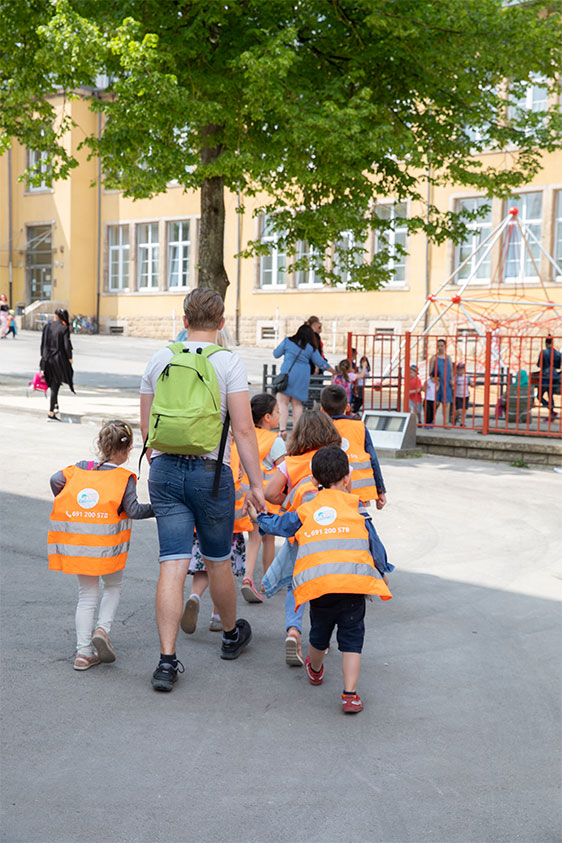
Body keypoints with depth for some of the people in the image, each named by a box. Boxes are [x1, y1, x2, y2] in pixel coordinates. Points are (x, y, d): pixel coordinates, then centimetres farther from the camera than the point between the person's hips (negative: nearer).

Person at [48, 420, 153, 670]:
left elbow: (56, 479, -3)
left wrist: (65, 506, 12)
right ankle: (102, 629, 0)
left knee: (87, 595, 14)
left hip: (76, 543, 4)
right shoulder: (125, 478, -1)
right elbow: (133, 510, -11)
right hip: (106, 545, -3)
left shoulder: (80, 468, 11)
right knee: (113, 586, 22)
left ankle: (83, 652, 10)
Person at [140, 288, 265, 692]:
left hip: (164, 470, 3)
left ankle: (167, 660, -3)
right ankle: (231, 635, 38)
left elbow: (146, 426, 11)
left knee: (173, 565, 1)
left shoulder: (159, 360, 6)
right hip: (210, 470, -2)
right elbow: (243, 428, -12)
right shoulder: (228, 361, -6)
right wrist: (256, 483, -7)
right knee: (218, 561, 15)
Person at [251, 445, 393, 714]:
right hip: (353, 581, -2)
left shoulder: (305, 511, 14)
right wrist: (383, 571, 28)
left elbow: (278, 525, 25)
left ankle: (315, 670, 49)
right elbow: (374, 543, 14)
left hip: (317, 583, 2)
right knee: (351, 637, 5)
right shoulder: (355, 507, 10)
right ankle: (350, 694, -2)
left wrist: (258, 517, 45)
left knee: (319, 633, 23)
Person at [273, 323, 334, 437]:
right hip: (302, 377, 2)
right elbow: (321, 364, 15)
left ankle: (282, 429, -15)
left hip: (287, 373, -2)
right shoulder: (311, 348, 9)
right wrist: (335, 372, 28)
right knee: (297, 404, 9)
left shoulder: (287, 341, 4)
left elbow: (276, 354, 13)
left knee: (282, 403, 0)